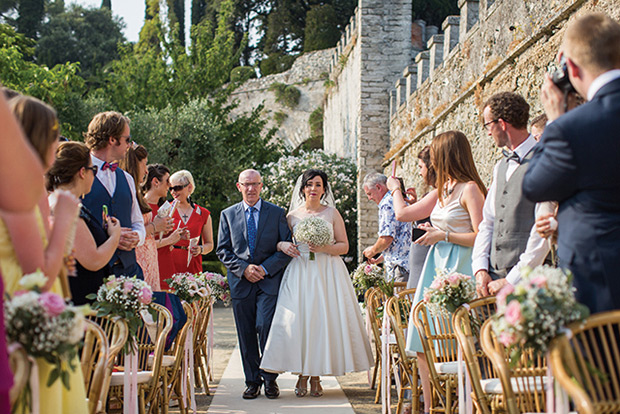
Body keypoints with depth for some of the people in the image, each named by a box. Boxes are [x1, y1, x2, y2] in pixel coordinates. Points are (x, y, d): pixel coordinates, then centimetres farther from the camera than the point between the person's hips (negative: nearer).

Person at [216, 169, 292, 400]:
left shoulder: (277, 213, 6)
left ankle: (270, 379, 3)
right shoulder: (228, 215, 11)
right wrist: (243, 268, -8)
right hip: (240, 282, 2)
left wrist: (265, 268, -10)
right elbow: (223, 250, 8)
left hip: (270, 281, -2)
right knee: (246, 335, 4)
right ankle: (252, 381, 14)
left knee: (265, 327, -13)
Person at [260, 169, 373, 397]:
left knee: (324, 320, -5)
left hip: (328, 274, -1)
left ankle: (316, 377, 5)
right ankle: (302, 376, 3)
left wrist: (324, 248, -13)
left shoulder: (332, 213, 7)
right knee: (298, 320, -7)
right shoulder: (292, 216, 10)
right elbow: (279, 242, 15)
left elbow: (344, 246, 4)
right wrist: (283, 245, -8)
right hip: (300, 273, 1)